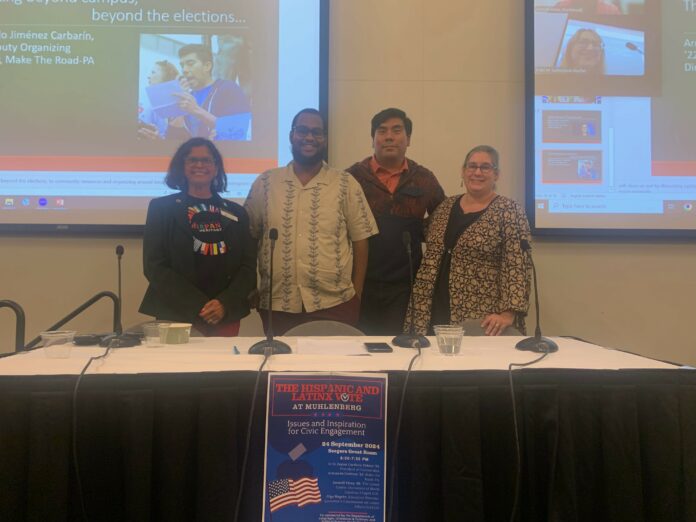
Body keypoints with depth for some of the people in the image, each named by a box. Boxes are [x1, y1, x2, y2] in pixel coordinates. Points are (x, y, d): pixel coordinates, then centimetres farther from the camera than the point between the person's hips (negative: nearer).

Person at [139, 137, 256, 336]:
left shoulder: (236, 212, 9)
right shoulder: (161, 207, 3)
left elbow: (248, 267, 5)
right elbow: (154, 267, -4)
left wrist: (225, 304, -12)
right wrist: (198, 307, -14)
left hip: (226, 316, 2)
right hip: (176, 316, -2)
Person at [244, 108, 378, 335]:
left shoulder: (346, 184, 1)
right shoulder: (265, 183, 4)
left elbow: (360, 240, 3)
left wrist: (357, 294, 1)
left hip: (335, 304, -1)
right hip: (277, 305, 1)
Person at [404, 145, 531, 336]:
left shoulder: (509, 211, -6)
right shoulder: (446, 207, 10)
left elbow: (517, 267, -12)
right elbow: (430, 262, 12)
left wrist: (508, 314, -21)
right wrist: (419, 312, 8)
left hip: (482, 319, -4)